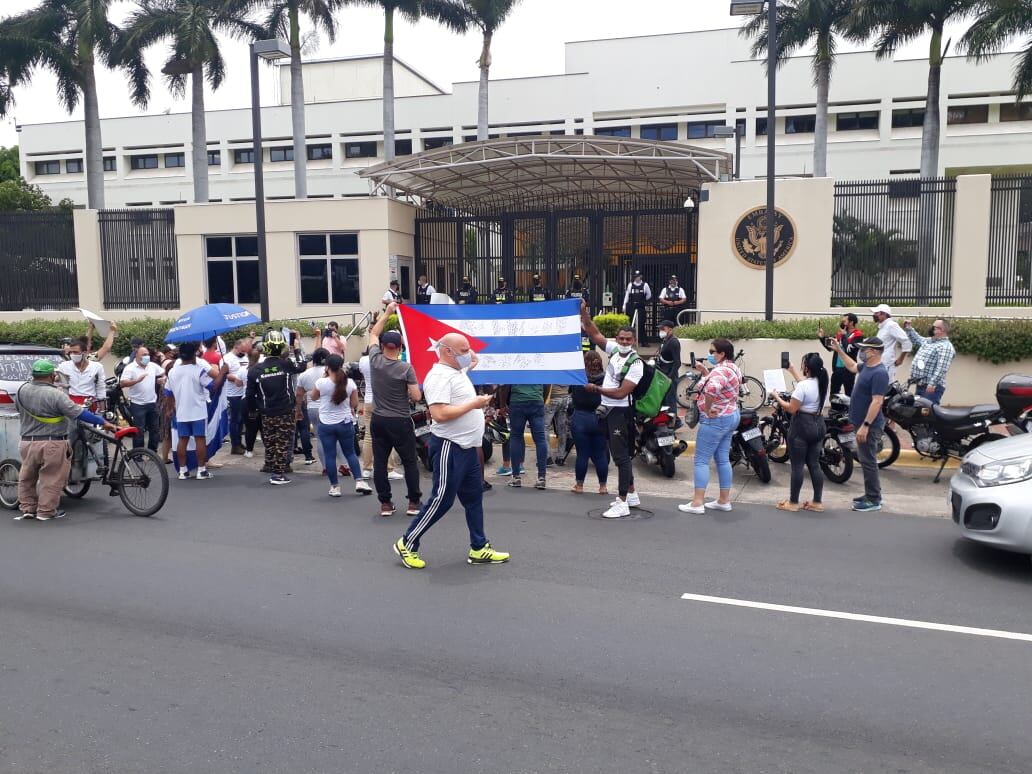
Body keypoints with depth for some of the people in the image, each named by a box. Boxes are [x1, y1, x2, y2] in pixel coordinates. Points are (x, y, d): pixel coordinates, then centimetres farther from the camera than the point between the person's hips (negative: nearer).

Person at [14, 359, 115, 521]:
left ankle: (27, 509, 26)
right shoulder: (56, 395, -17)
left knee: (27, 478, 21)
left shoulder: (21, 391, 1)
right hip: (52, 444, -6)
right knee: (51, 479, 6)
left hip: (27, 442, 6)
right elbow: (79, 413, -19)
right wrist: (103, 422, -14)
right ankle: (46, 511, 11)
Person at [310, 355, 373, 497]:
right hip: (345, 423, 2)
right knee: (350, 453, 15)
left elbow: (313, 397, 7)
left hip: (326, 424, -2)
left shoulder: (321, 382, -12)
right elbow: (355, 404, 0)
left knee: (330, 456, 6)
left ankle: (335, 486, 9)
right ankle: (359, 481, 7)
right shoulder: (350, 383, -6)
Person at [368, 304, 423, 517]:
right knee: (410, 461, 7)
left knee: (380, 462, 8)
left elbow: (373, 334, 13)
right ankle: (413, 502, 8)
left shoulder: (375, 360, -4)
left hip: (378, 420, 3)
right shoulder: (406, 368, -13)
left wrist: (387, 313, 18)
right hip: (401, 422, -3)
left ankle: (385, 503, 10)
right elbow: (416, 396, -12)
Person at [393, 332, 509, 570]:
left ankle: (479, 549, 22)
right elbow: (439, 414, -28)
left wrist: (468, 352, 16)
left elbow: (474, 361, 38)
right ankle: (407, 544, 12)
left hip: (467, 447, 10)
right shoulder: (439, 375, -18)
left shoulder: (458, 371, 13)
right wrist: (473, 404, -21)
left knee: (474, 498, 13)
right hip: (449, 448, -10)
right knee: (442, 500, -2)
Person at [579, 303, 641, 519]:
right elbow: (595, 335, 6)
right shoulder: (614, 350, 5)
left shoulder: (636, 363, -15)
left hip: (620, 412, -8)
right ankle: (631, 494, 28)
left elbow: (621, 393, -19)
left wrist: (596, 389, -14)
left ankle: (622, 503, -8)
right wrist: (584, 314, -6)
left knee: (621, 456, -9)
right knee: (621, 454, 16)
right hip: (608, 410, 8)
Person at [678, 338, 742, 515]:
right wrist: (704, 371, 11)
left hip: (715, 419, -10)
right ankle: (724, 500, 19)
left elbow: (711, 388, -41)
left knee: (701, 460, -4)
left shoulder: (720, 370, -22)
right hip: (731, 416, 10)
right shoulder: (732, 368, 11)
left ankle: (698, 503, -3)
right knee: (723, 459, 14)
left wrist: (707, 409, -28)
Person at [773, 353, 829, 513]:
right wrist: (791, 370, 36)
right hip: (818, 425, 8)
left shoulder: (803, 385, -19)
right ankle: (817, 502, 15)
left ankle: (793, 502, 7)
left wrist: (777, 398, -3)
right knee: (814, 464, 12)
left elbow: (792, 409, -18)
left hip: (802, 426, -8)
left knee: (797, 465, 0)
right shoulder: (822, 382, 6)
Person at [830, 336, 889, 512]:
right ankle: (871, 495, 26)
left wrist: (865, 426, -27)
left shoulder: (879, 373, -21)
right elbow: (853, 367, 33)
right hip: (862, 422, 10)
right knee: (865, 460, 16)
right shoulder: (867, 366, 8)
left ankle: (874, 501, 2)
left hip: (869, 425, -10)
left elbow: (877, 402, -26)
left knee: (868, 461, -5)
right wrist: (839, 351, 26)